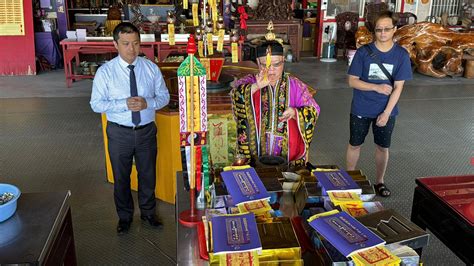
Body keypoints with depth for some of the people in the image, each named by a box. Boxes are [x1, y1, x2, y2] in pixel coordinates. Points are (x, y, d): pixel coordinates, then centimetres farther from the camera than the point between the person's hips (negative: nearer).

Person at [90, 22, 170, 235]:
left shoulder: (151, 68, -5)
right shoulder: (105, 72, -11)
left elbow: (164, 96, 0)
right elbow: (96, 104, -10)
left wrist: (148, 103, -21)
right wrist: (124, 104, -25)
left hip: (147, 130, 2)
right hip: (119, 132, -1)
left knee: (148, 175, 18)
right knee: (121, 177, 15)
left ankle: (148, 212, 42)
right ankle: (124, 216, 38)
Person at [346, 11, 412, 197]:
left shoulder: (401, 55, -7)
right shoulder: (363, 52, -10)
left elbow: (398, 87, -7)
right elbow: (352, 81, -9)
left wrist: (386, 113, -13)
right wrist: (377, 87, -20)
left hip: (386, 110, 1)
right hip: (361, 110, -1)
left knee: (383, 147, 13)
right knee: (354, 145, 11)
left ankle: (379, 182, 32)